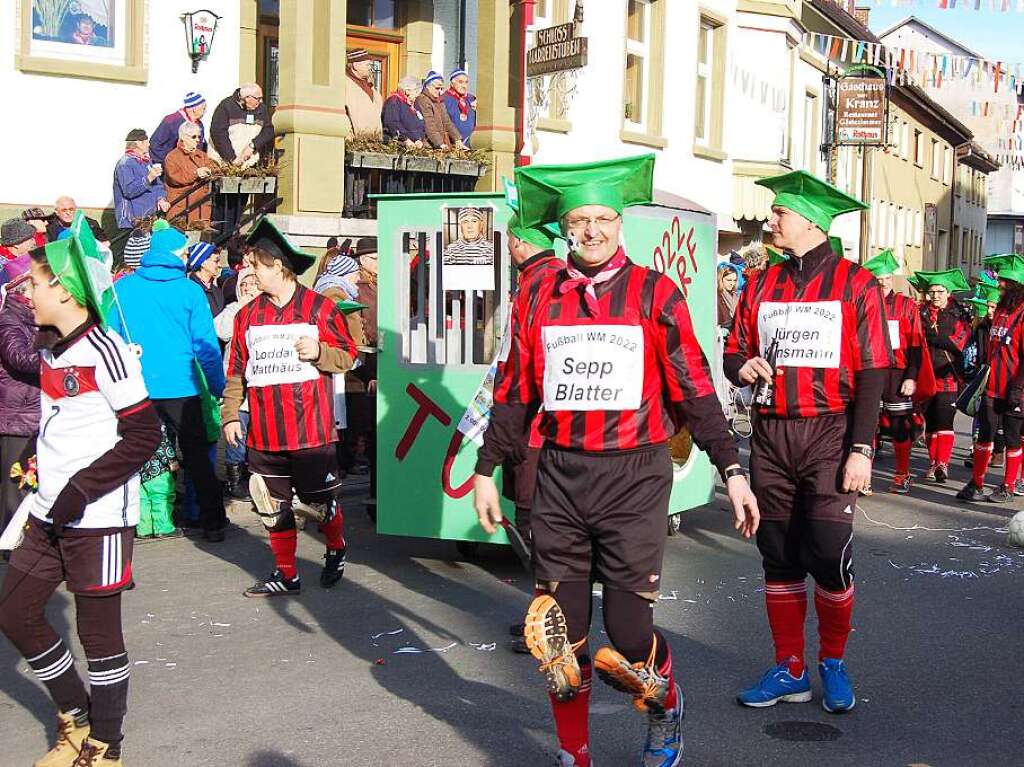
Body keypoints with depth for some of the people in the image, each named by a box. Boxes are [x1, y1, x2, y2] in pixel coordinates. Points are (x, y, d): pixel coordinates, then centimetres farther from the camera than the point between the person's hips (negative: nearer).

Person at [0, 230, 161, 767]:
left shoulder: (105, 352, -16)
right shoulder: (49, 350, 9)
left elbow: (144, 435, -18)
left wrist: (82, 487, -20)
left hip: (99, 519, -9)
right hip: (50, 514, 9)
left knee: (98, 633, 3)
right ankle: (76, 717, 31)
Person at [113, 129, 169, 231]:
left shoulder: (147, 161, 18)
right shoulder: (125, 164, -9)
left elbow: (157, 184, 21)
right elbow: (129, 191, -20)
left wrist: (161, 199, 1)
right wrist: (149, 178, -28)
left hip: (152, 214, 8)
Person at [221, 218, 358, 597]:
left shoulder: (320, 308, -3)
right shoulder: (248, 314, 8)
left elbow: (348, 357, -1)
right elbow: (236, 370, 11)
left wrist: (319, 351, -19)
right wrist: (230, 414, 5)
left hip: (311, 429, -4)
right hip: (264, 433, 4)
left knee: (320, 502, 5)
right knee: (273, 507, 9)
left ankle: (336, 551, 34)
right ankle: (286, 575, 22)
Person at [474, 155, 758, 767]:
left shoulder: (655, 293, -2)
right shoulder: (538, 297, 5)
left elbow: (694, 388, -1)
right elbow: (516, 391, 11)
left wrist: (732, 471, -3)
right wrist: (487, 472, 12)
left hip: (635, 476, -3)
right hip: (561, 477, 3)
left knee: (628, 629, -2)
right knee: (558, 630, 5)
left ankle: (666, 707, 32)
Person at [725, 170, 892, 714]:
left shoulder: (855, 283, -4)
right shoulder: (761, 285, 10)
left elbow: (872, 373, -7)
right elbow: (734, 352, 16)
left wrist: (861, 450, -13)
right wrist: (742, 366, -10)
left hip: (829, 435, -4)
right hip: (770, 435, 4)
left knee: (830, 556, -5)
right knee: (779, 557, 8)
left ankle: (833, 665, 17)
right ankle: (789, 670, 19)